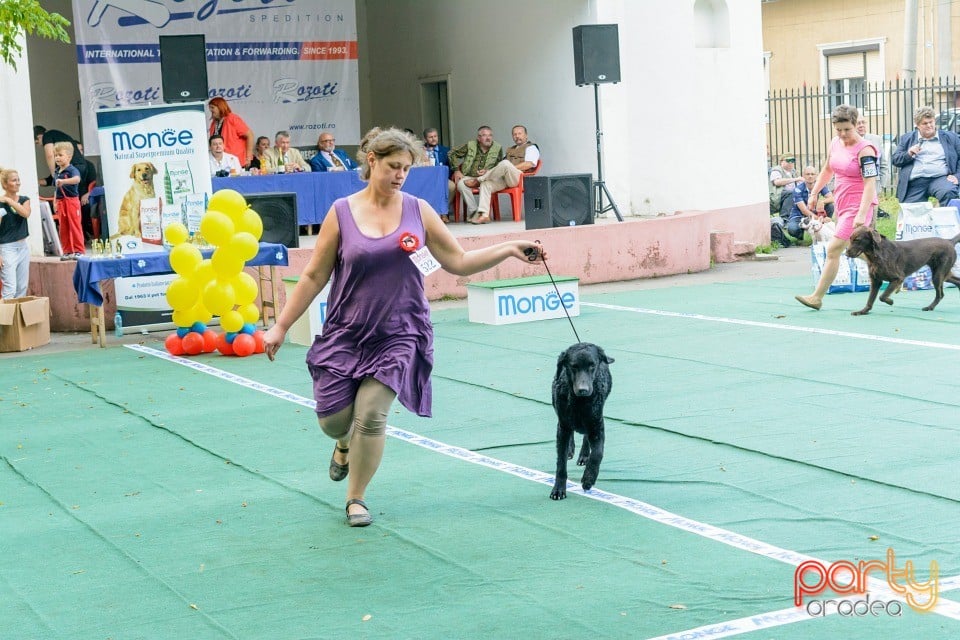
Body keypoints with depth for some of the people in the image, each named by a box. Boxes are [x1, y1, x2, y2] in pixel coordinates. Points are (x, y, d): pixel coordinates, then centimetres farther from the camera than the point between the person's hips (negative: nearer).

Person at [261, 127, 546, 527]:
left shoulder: (418, 211, 0)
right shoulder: (342, 213, -3)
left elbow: (459, 262, 4)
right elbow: (313, 277, 1)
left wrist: (508, 249, -6)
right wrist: (281, 326, 1)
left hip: (398, 335, 0)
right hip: (345, 333, 0)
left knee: (371, 415, -11)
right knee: (333, 419, 1)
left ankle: (356, 499, 11)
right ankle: (345, 444, 41)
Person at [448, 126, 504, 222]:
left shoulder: (498, 148, 7)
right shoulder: (470, 145, 6)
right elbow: (452, 153, 15)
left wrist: (487, 171, -10)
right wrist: (456, 170, 6)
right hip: (468, 177, 1)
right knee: (461, 184, -34)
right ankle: (473, 212, -29)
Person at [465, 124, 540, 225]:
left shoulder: (531, 148, 11)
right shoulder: (510, 150, 34)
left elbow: (529, 164, -7)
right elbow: (502, 167, 25)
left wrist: (511, 168, -11)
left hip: (520, 177, -7)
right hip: (504, 179, 7)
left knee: (505, 163, -35)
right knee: (486, 184, -21)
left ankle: (478, 180, -20)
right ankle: (484, 215, -31)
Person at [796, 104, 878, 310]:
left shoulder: (865, 151, -17)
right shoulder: (835, 143, 6)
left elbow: (870, 185, -22)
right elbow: (827, 170, 23)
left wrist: (861, 214, -29)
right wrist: (814, 193, 21)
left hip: (858, 206, -8)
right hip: (841, 204, 8)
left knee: (833, 249, -10)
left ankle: (817, 297, -6)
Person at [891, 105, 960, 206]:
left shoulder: (950, 137, 16)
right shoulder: (907, 139, 19)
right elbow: (894, 160, 16)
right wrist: (908, 154, -4)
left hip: (940, 179, -2)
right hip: (915, 182, 2)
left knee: (949, 193, -35)